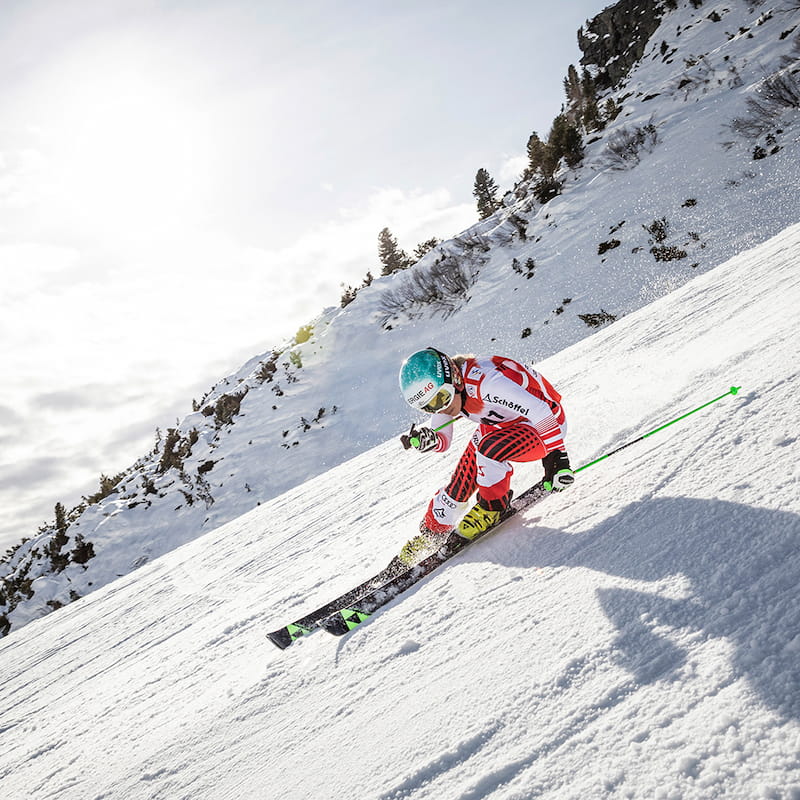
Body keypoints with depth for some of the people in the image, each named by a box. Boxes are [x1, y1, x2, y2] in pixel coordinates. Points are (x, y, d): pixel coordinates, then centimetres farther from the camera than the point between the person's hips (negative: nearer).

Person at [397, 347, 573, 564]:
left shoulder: (485, 383, -37)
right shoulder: (441, 392, -11)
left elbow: (543, 411, -35)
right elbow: (442, 440, 0)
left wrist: (556, 457, -33)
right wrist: (426, 440, -22)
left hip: (544, 425, -7)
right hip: (502, 425, 8)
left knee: (489, 448, -34)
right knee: (460, 483, -2)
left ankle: (492, 505, -8)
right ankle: (432, 531, 20)